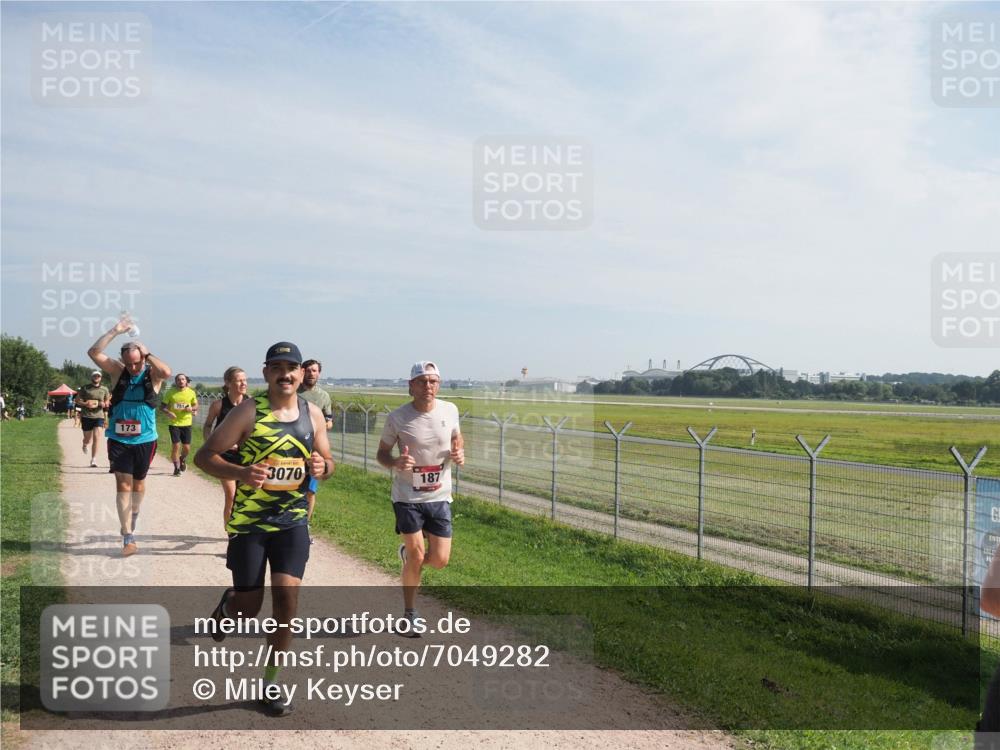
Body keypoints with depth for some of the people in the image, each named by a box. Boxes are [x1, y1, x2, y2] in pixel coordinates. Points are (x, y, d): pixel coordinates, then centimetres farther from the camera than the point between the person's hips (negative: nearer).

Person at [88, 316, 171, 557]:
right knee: (123, 484, -5)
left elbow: (167, 372, -29)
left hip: (145, 440, 0)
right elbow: (94, 352, -11)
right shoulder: (118, 371, -1)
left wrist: (147, 354, -19)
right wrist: (115, 331, -17)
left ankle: (132, 521, 41)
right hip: (119, 439, 0)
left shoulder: (152, 374, -6)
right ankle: (128, 537, -5)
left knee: (138, 482, 16)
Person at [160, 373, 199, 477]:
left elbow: (196, 406, 12)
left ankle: (182, 459, 39)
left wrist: (192, 408, -12)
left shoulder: (191, 392, 1)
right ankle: (176, 468, 12)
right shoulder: (170, 392, -4)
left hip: (187, 423, 2)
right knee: (176, 446, -6)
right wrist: (168, 412, -20)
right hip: (174, 423, -2)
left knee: (186, 448, 4)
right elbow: (162, 407, 0)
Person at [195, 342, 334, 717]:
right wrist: (241, 473, -28)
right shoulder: (249, 412, -11)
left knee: (287, 595, -8)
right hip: (249, 522, -3)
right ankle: (227, 605, 43)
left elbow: (328, 461, 13)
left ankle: (271, 682, 11)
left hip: (293, 521, 3)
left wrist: (322, 467, -12)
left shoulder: (312, 414, 2)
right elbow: (204, 456, -10)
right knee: (249, 609, 3)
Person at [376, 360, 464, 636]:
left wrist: (459, 452, -7)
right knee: (417, 556, -3)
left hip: (439, 496, 3)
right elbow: (382, 454, -1)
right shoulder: (397, 417, -11)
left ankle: (408, 553, 36)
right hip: (407, 497, -3)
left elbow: (457, 437, 16)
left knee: (440, 560, 1)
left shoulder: (450, 410, -3)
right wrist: (396, 463, -23)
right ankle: (410, 615, 19)